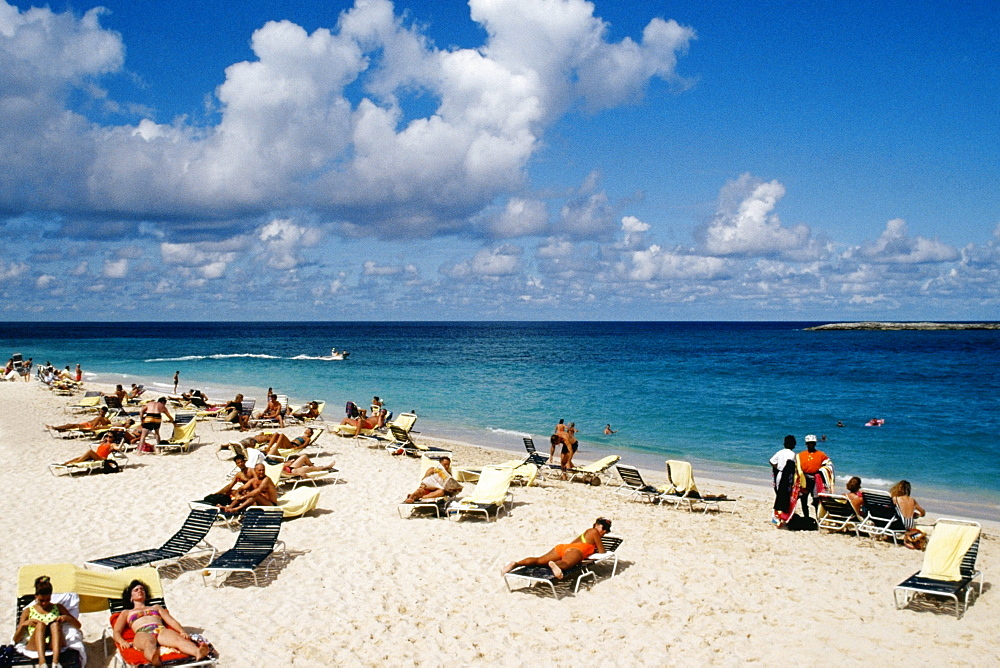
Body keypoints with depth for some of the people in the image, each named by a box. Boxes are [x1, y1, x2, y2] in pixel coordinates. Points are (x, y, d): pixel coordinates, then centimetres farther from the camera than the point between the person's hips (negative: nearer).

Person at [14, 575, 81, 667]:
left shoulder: (58, 607, 24)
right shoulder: (28, 611, 21)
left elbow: (78, 625, 20)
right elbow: (16, 639, 14)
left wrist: (67, 618, -1)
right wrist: (24, 624, -6)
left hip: (55, 645, 1)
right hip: (34, 646, -1)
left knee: (55, 623, -30)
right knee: (40, 624, -31)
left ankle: (55, 662, -52)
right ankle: (42, 663, -54)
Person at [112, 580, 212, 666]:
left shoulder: (156, 607, 40)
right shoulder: (126, 613, 37)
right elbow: (116, 632, 21)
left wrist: (182, 631, 2)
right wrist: (122, 642, -5)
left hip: (162, 631, 1)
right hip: (142, 633, -1)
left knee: (178, 639, -37)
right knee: (149, 644, -43)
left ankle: (198, 653, -68)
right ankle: (154, 658, -78)